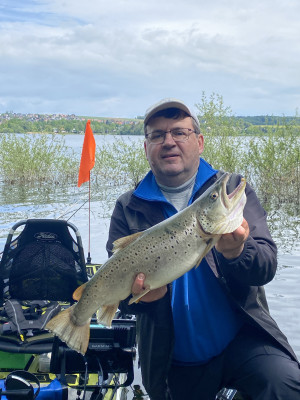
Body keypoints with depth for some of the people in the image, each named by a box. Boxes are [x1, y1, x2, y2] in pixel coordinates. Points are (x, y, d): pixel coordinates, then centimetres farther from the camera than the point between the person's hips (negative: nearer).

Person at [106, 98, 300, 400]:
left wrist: (236, 252, -31)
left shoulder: (232, 189, 1)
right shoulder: (128, 209, 2)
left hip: (242, 340, -1)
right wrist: (141, 295, -24)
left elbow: (266, 267, -8)